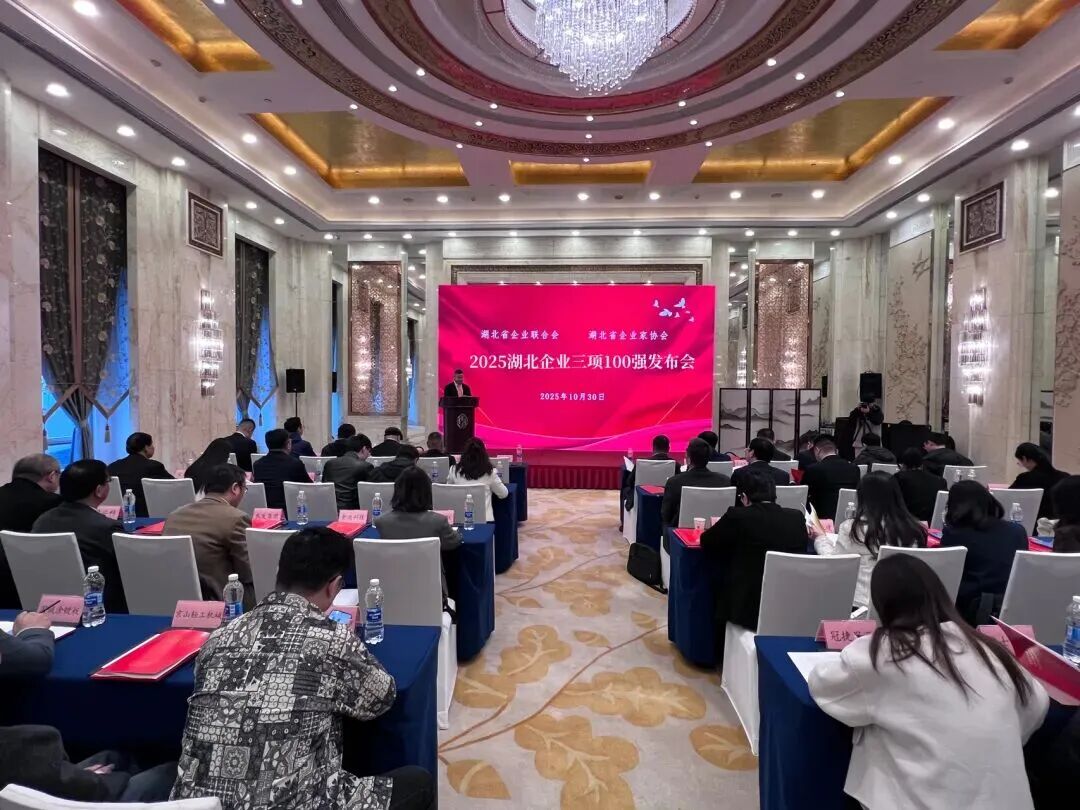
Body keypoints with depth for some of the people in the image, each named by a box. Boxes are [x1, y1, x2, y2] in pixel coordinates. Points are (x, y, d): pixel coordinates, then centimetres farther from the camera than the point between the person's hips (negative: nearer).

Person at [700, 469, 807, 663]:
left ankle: (723, 657, 40)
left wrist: (720, 528, 22)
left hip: (748, 607, -4)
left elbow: (706, 542, 1)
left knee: (722, 587, 27)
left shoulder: (737, 516, -14)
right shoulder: (797, 517, -2)